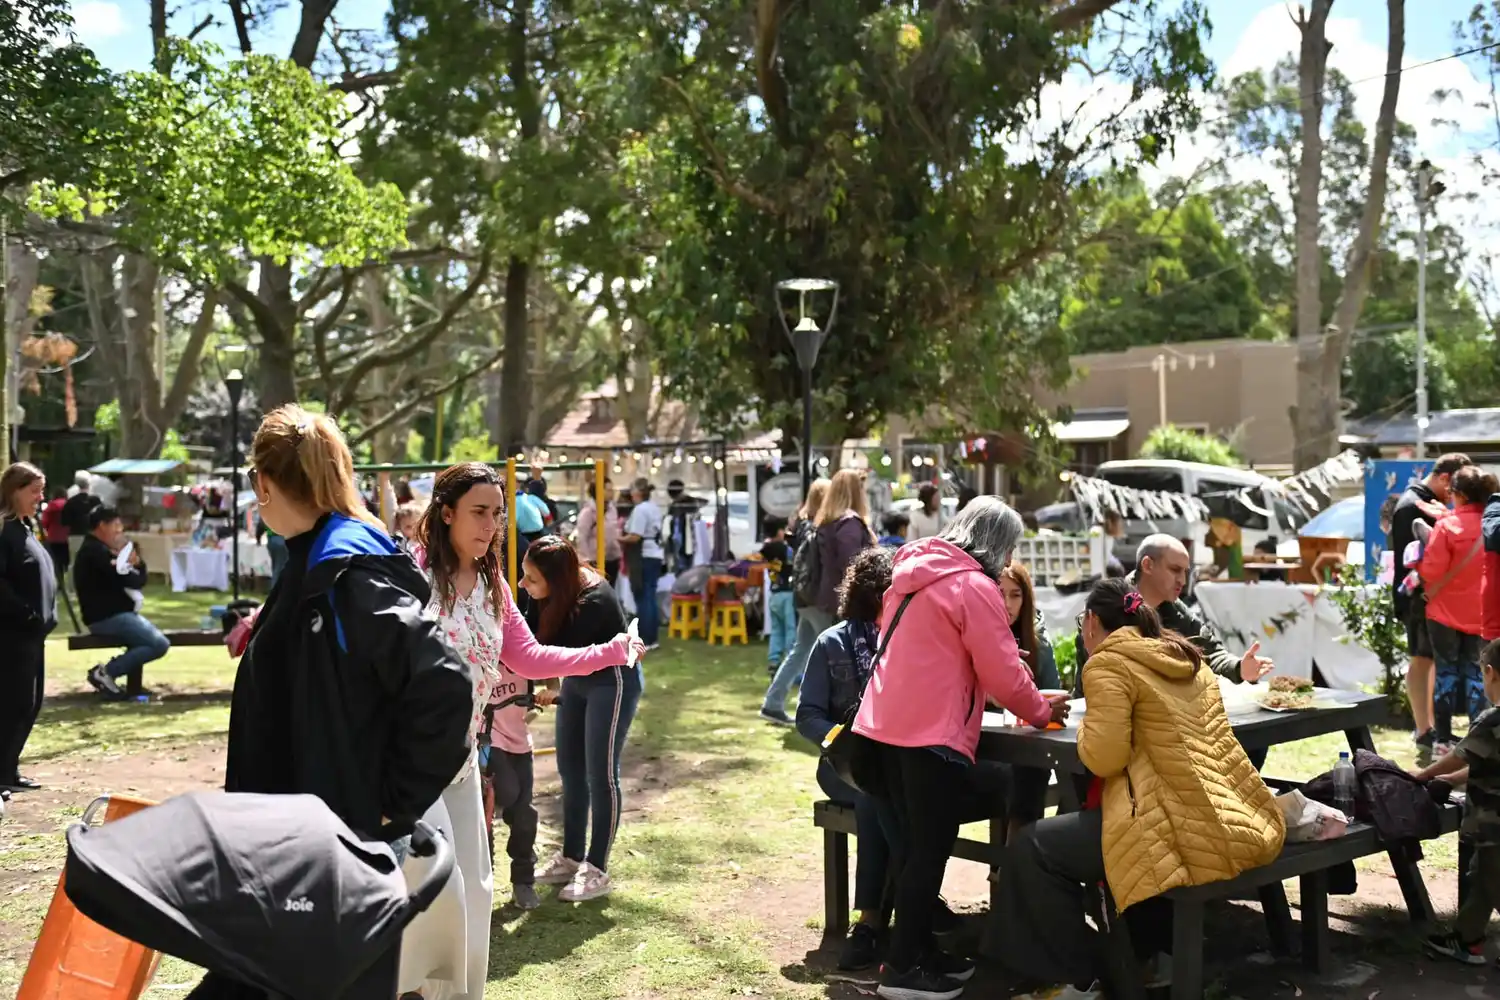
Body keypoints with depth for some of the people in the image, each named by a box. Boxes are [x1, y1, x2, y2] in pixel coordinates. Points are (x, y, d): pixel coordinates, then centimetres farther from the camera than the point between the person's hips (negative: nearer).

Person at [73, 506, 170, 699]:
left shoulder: (100, 550, 18)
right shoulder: (95, 552, -15)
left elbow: (139, 578, 12)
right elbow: (129, 580, -20)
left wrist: (136, 563, -11)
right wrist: (135, 569, 3)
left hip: (114, 614, 11)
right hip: (107, 617, -11)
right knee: (160, 645, -18)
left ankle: (132, 686, 8)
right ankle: (106, 672, -12)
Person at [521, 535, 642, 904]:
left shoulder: (593, 601, -33)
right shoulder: (549, 594, -13)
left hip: (613, 682, -8)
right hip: (577, 681, 8)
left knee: (600, 775, -3)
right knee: (570, 771, 13)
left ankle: (597, 871, 7)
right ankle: (571, 858, 26)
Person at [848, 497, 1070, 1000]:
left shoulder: (916, 574, 15)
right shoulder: (975, 586, -12)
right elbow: (1003, 672, -10)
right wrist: (1041, 711, 7)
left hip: (883, 727, 9)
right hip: (932, 734, -9)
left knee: (912, 844, 17)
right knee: (930, 850, 0)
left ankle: (917, 949, 25)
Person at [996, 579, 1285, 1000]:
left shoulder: (1108, 663, -6)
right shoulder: (1187, 656, 19)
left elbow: (1104, 758, -15)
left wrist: (1085, 727, 5)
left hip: (1191, 833, -9)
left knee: (1033, 849, 1)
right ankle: (1164, 951, 36)